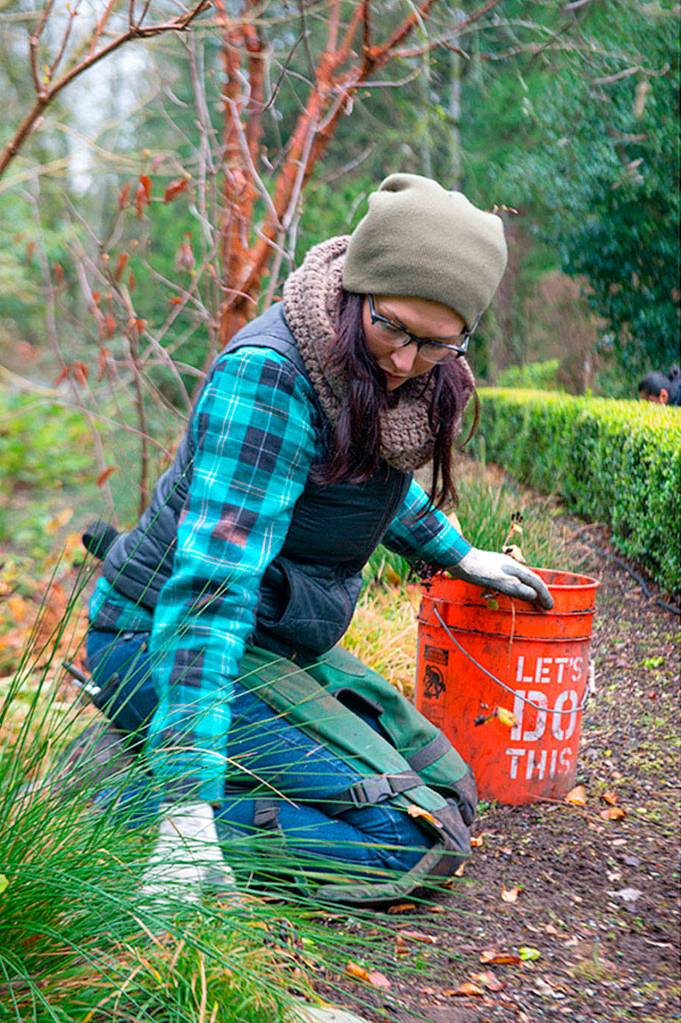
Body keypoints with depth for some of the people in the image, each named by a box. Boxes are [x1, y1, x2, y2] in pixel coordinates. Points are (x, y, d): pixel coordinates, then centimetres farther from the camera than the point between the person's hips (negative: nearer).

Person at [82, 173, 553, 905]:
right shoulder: (269, 376, -27)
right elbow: (212, 583, -35)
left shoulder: (390, 375, -1)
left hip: (275, 645, 9)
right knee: (401, 842, -18)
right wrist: (187, 808, -40)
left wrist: (457, 555, 34)